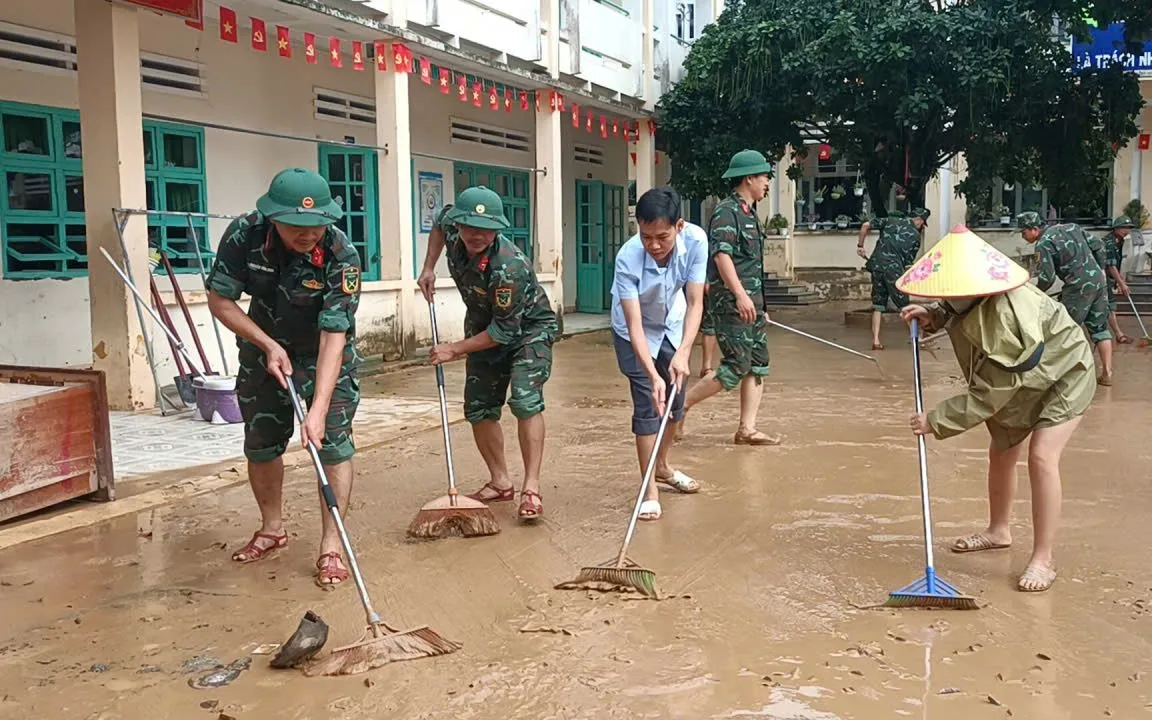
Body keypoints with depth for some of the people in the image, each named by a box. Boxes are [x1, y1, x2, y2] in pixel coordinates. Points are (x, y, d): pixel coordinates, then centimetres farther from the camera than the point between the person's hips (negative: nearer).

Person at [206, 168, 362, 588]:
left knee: (332, 441, -11)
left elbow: (332, 337, -35)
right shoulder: (245, 235, -24)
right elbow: (220, 300, -12)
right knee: (260, 444, 10)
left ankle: (331, 546, -2)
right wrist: (268, 345, -21)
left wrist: (318, 409, -41)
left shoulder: (342, 257, -32)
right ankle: (272, 529, 31)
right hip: (264, 348, 3)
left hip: (325, 353, -3)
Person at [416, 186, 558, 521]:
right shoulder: (452, 227, -18)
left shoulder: (509, 267, -37)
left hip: (528, 329, -7)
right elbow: (439, 221, 10)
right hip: (484, 327, 7)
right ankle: (500, 482, 21)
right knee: (478, 407, 6)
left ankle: (531, 488, -17)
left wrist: (454, 349, -21)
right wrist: (428, 268, 0)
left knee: (525, 401, -24)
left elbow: (505, 331, -29)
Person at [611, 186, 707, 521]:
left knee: (675, 402, 13)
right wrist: (653, 375, -45)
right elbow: (635, 325, -35)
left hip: (673, 326, 4)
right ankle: (650, 489, -2)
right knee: (648, 405, -11)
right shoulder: (628, 258, -36)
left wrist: (683, 352, -39)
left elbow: (695, 302, -27)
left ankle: (662, 466, 37)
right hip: (636, 333, -4)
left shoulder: (695, 240, -30)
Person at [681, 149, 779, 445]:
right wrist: (740, 294, -30)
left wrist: (760, 304, 24)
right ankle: (680, 404, 0)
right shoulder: (726, 211, -10)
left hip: (750, 302, 10)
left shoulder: (749, 213, 19)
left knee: (758, 365, 6)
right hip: (731, 302, -10)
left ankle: (747, 429, 11)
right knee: (736, 366, -11)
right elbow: (721, 254, -22)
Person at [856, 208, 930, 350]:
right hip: (894, 270, -3)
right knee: (905, 306, 7)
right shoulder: (916, 236, 7)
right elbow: (909, 262, 7)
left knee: (878, 304, 10)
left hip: (876, 265, 3)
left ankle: (876, 341, 5)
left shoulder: (890, 221, 13)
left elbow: (866, 226, 6)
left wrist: (860, 245, 14)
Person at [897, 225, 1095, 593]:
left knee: (1041, 456, -22)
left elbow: (987, 396, -37)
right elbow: (955, 311, 10)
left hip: (1063, 376, -9)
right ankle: (998, 530, 40)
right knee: (1001, 453, 17)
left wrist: (936, 421, -33)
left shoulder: (1009, 319, -42)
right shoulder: (974, 299, -18)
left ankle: (1043, 560, -12)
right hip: (1018, 381, 9)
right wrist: (932, 316, -12)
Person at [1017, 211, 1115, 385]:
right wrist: (1101, 269, 22)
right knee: (1100, 328, 12)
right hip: (1098, 281, 8)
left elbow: (1047, 277, -16)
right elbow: (1098, 245, 16)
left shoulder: (1043, 244, -10)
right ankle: (1107, 373, 12)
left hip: (1079, 288, -8)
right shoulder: (1071, 227, 13)